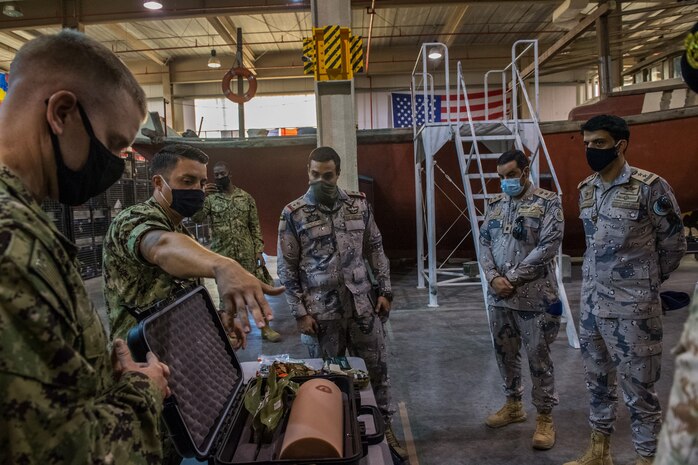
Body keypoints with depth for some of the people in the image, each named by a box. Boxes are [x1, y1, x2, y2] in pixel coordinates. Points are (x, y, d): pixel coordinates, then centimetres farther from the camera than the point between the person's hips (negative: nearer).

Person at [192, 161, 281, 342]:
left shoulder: (246, 197, 4)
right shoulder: (210, 198, 1)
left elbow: (255, 226, 5)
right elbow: (196, 218, -15)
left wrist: (259, 251, -2)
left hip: (247, 253, 1)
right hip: (222, 255, -1)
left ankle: (265, 328, 17)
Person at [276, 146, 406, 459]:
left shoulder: (359, 204, 1)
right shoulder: (293, 213, -7)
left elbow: (375, 249, 8)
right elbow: (286, 268, -5)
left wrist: (385, 291, 3)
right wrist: (300, 313, -8)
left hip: (361, 304, 3)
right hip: (321, 311, -2)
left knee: (377, 368, 13)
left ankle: (384, 427, 33)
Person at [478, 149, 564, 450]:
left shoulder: (547, 202, -5)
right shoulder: (495, 204, 10)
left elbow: (548, 246, -14)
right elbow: (484, 243, 7)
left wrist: (513, 278, -15)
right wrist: (493, 277, -10)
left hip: (534, 297, -5)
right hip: (498, 296, 5)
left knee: (538, 357, 4)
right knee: (505, 353, 16)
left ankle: (545, 416, 20)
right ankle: (513, 405, 35)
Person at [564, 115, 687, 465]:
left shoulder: (650, 188, -12)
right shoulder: (586, 189, 6)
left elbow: (673, 245, -2)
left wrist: (643, 284, 9)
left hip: (633, 309, -6)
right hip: (591, 304, 6)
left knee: (638, 389, 4)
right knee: (597, 381, 17)